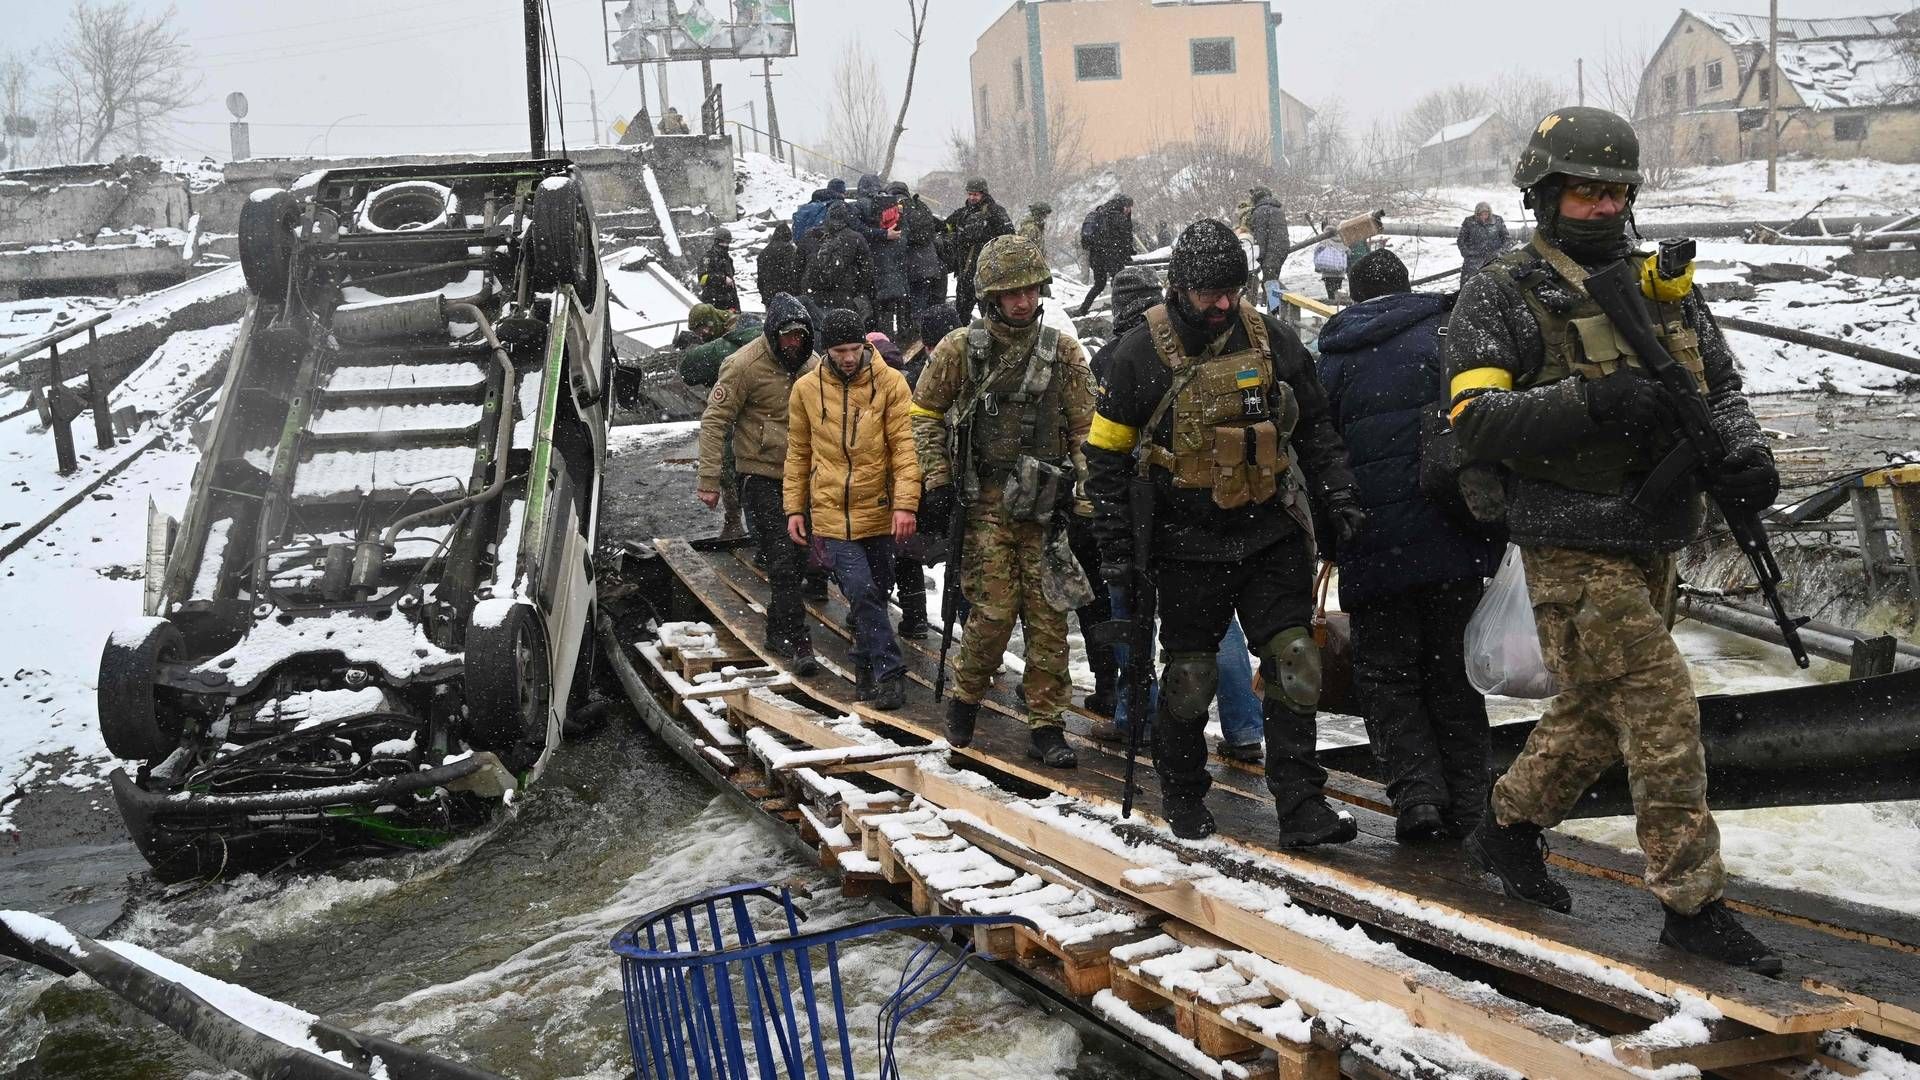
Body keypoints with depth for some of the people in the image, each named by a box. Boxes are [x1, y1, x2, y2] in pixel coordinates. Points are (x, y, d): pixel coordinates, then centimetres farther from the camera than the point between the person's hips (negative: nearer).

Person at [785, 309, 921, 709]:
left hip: (879, 511, 0)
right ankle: (890, 672, -4)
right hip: (832, 512, 0)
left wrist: (905, 504, -16)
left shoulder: (890, 383, -5)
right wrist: (794, 508, 9)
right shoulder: (807, 389, 2)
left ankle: (867, 670, 28)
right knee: (861, 591, -12)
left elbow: (904, 446, -7)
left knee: (874, 594, 10)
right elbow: (798, 453, 12)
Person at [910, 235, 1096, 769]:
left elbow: (1085, 429, 8)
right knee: (994, 610, -8)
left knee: (1048, 615, 1)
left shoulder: (1063, 351, 4)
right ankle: (965, 698, 18)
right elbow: (925, 415, 10)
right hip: (985, 503, -2)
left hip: (1046, 505, 2)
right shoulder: (960, 349, 0)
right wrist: (937, 481, 3)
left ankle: (1045, 726, 10)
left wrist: (1082, 495, 0)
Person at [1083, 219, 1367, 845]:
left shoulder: (1272, 341, 2)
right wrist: (1115, 550, -4)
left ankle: (1300, 805, 1)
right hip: (1188, 541, -2)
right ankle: (1181, 795, 26)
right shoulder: (1141, 354, -6)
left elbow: (1314, 429, 14)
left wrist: (1336, 498, 4)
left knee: (1294, 664, -4)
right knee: (1190, 674, 7)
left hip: (1273, 532, 2)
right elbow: (1107, 454, -1)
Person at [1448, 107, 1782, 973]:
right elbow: (1475, 418, -15)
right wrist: (1592, 402, -27)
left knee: (1600, 709, 18)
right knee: (1663, 712, -9)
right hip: (1572, 544, -7)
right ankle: (1692, 901, 2)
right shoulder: (1503, 295, -7)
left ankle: (1507, 827, 38)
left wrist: (1740, 450, -7)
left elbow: (1720, 384, 16)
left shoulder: (1664, 286, 12)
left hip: (1652, 541, 7)